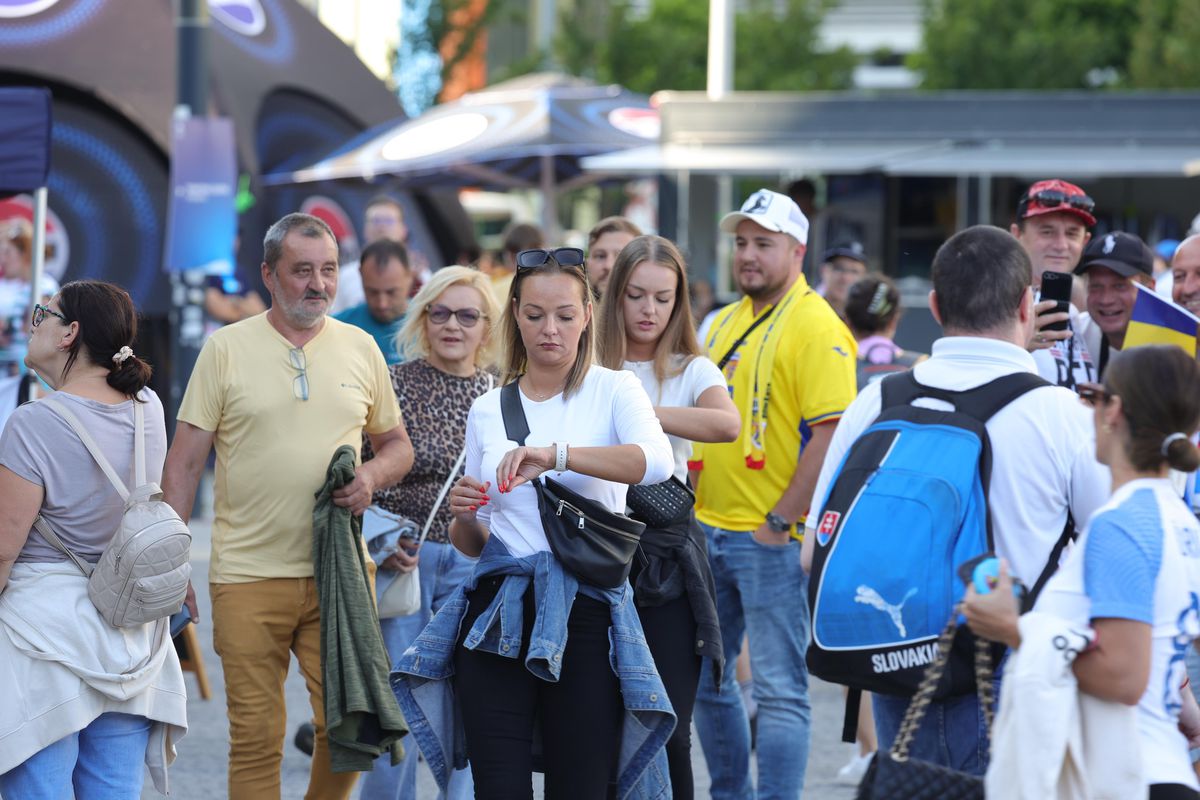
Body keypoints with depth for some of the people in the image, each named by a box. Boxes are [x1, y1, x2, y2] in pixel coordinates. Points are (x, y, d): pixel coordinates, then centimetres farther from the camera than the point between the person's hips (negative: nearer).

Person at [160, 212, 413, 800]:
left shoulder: (360, 348, 10)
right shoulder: (226, 348, 2)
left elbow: (396, 444, 19)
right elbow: (184, 463, 2)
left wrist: (373, 475, -5)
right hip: (248, 576, -2)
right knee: (255, 740, 1)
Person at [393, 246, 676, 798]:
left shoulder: (613, 391, 2)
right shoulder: (487, 411, 13)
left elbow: (656, 461, -21)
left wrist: (556, 455, -32)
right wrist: (465, 518, -4)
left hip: (584, 617, -3)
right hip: (496, 617, 3)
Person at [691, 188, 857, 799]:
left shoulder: (816, 327, -11)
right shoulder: (724, 322, 14)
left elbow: (830, 434, -18)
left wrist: (779, 522, -18)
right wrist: (693, 508, 14)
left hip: (773, 540, -8)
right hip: (708, 531, 8)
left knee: (778, 690, -5)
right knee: (704, 677, 14)